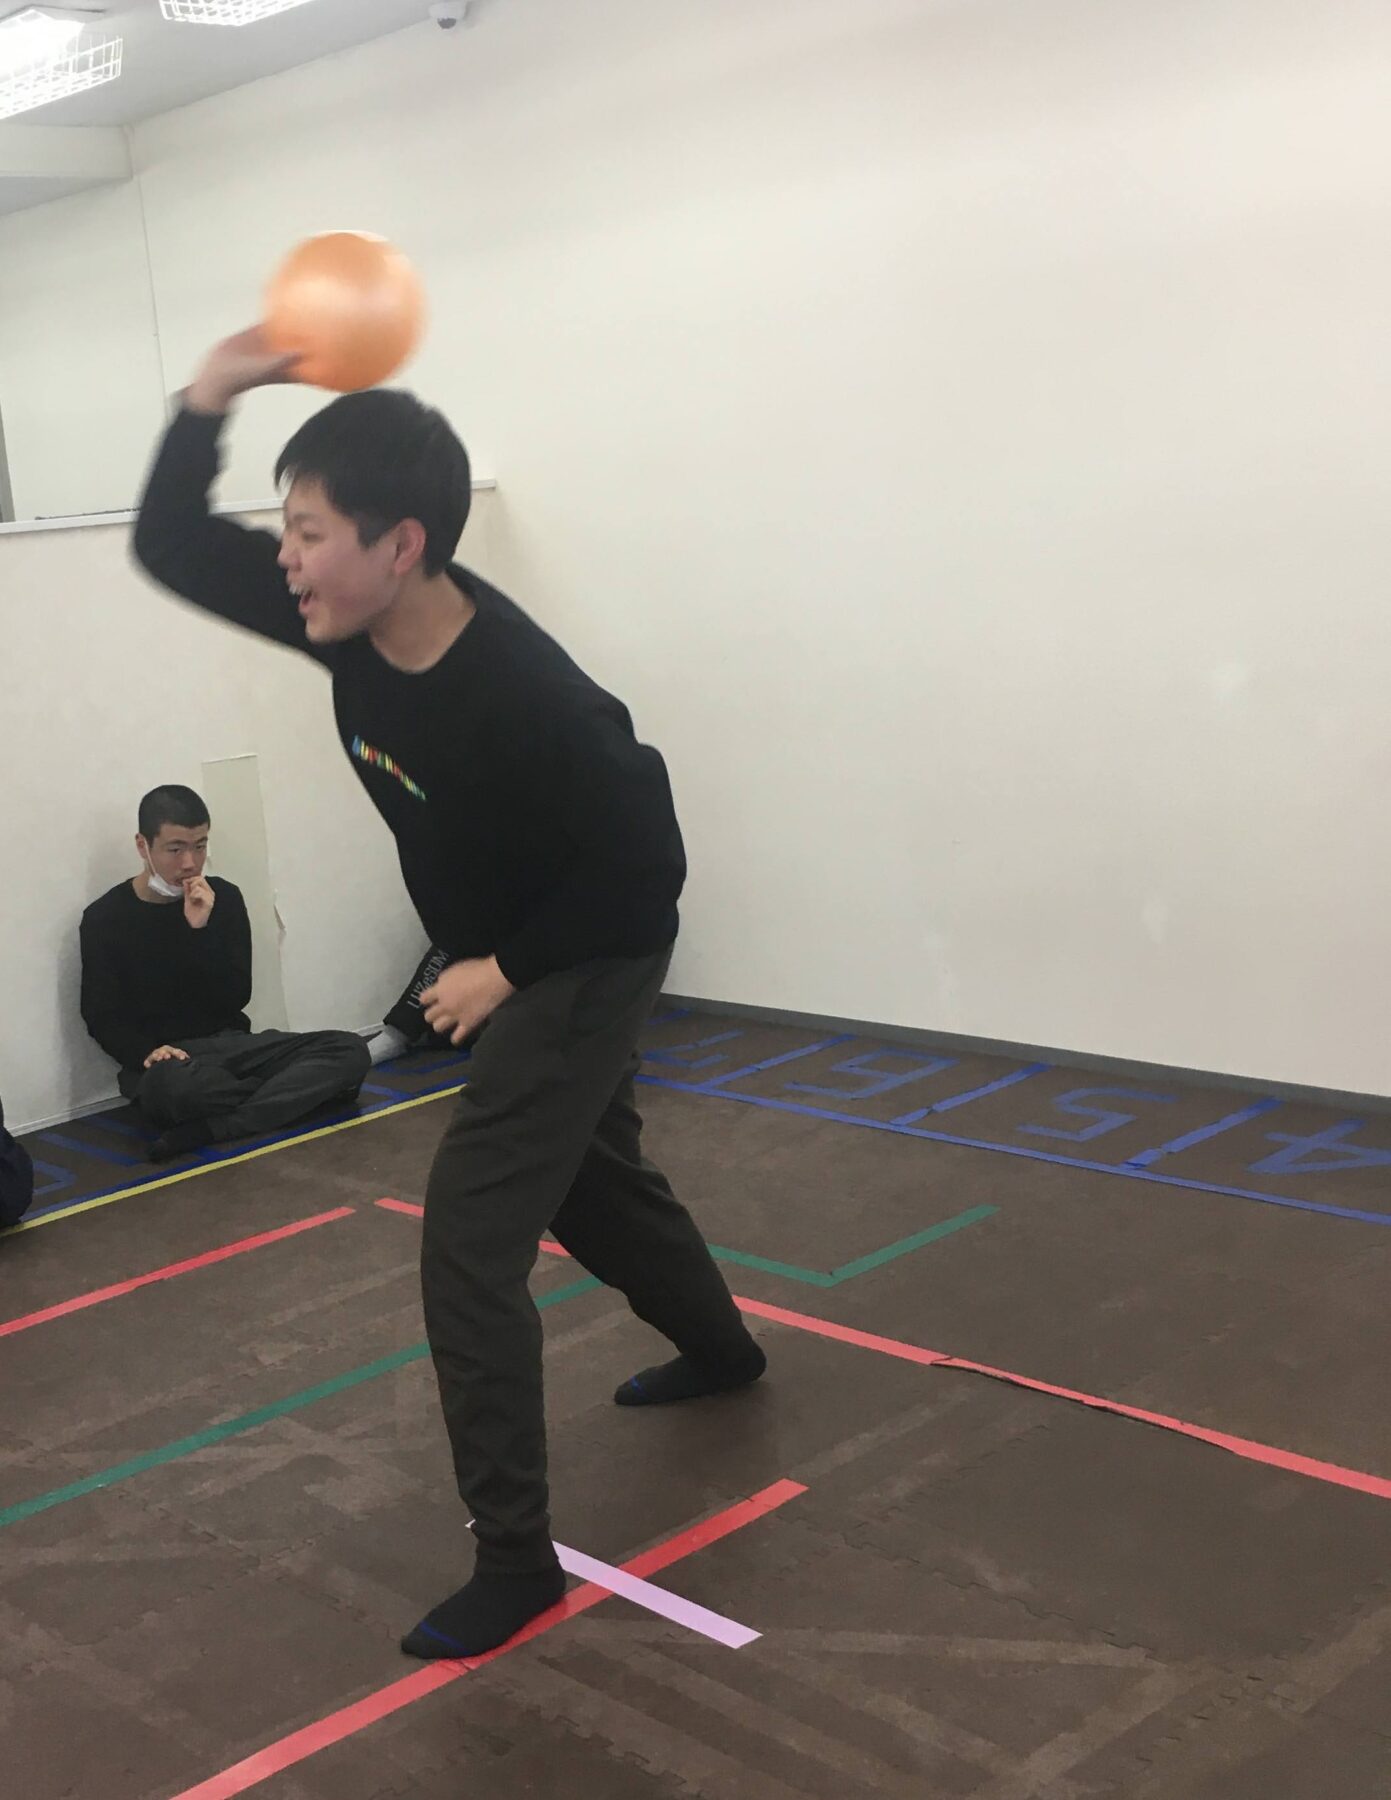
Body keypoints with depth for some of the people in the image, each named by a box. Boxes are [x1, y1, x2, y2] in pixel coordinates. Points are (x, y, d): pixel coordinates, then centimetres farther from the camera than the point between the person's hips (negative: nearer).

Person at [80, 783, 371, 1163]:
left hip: (231, 1044, 4)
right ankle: (302, 1086, -14)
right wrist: (147, 1052, -22)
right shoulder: (104, 918, -3)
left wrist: (202, 928, -15)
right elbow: (102, 1018, -3)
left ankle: (210, 1128, -31)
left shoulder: (223, 897, 5)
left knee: (350, 1050, -18)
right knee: (173, 1086, -42)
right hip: (167, 1060, -4)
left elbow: (236, 1000, -2)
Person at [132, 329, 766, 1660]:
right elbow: (169, 548, -7)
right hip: (506, 962, 9)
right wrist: (210, 396, -21)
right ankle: (721, 1348, 54)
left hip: (585, 969, -9)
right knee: (588, 1176, 27)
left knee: (469, 1245, -11)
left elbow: (643, 865, -25)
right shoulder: (349, 624, -15)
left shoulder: (528, 696, -36)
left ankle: (514, 1558, 1)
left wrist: (508, 972, -19)